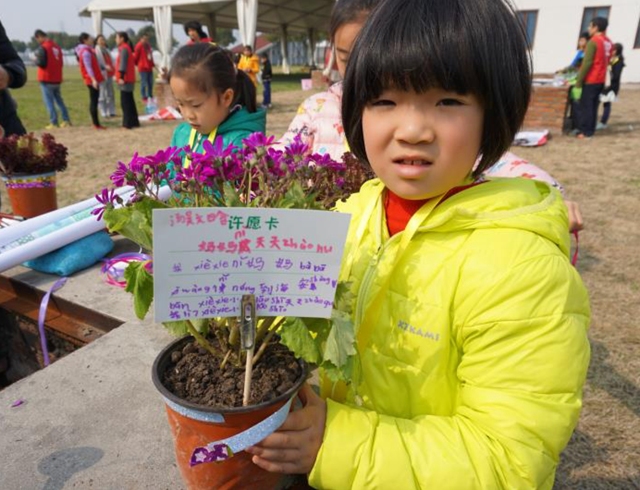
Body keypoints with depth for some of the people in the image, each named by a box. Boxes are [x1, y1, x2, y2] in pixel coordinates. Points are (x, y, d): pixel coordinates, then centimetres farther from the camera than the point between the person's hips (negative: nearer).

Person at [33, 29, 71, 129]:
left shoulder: (42, 48, -13)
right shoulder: (56, 46, 9)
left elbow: (41, 63, -17)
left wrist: (36, 60, 2)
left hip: (46, 79, -7)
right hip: (57, 79, 7)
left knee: (49, 102, -1)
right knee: (59, 100, 15)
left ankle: (53, 123, -2)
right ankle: (66, 120, 11)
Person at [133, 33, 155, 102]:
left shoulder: (148, 45, 15)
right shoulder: (139, 46, -10)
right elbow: (135, 56, -9)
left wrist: (152, 64, 15)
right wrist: (137, 64, 2)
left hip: (149, 67, 8)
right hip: (143, 68, -8)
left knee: (150, 83, 10)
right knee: (144, 83, -4)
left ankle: (150, 97, 20)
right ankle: (144, 98, 1)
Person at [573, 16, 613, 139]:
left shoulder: (593, 42, -13)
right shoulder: (609, 43, 11)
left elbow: (586, 63, -18)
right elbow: (605, 62, 13)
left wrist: (578, 82, -16)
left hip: (590, 80, -8)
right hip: (600, 80, 8)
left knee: (584, 106, -2)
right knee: (593, 106, 12)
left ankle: (585, 131, -1)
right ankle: (590, 130, 15)